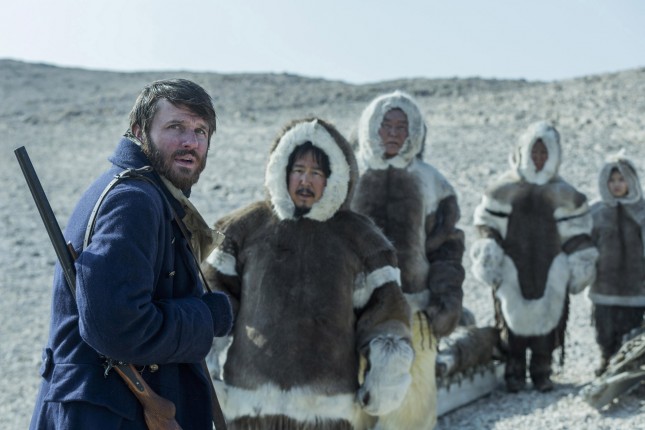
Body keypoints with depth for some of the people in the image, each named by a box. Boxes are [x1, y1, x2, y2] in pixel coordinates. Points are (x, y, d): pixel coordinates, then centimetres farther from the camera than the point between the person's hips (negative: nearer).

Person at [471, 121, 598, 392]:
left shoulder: (563, 194, 7)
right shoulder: (504, 189, 3)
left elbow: (576, 231, 10)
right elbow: (487, 224, 4)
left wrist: (580, 263, 6)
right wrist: (488, 256, -4)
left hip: (550, 272, 1)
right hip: (512, 270, -1)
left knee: (548, 319, 1)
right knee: (513, 320, 0)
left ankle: (541, 372, 15)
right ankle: (514, 373, 12)